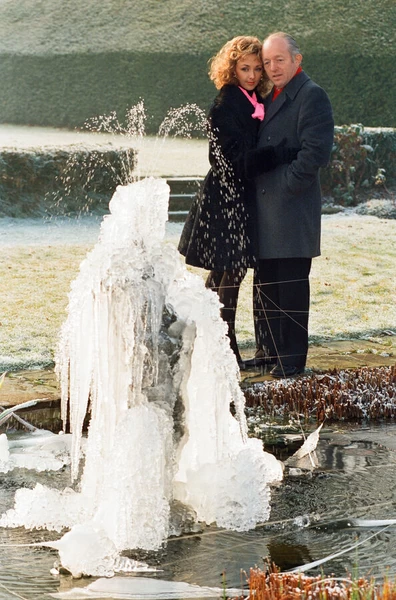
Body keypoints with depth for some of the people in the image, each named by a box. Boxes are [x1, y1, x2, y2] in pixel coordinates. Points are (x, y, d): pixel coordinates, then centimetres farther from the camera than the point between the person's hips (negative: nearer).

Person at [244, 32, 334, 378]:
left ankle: (292, 359, 0)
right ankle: (268, 351, 21)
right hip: (266, 208, 9)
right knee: (265, 284, 13)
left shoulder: (312, 96, -9)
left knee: (291, 286, -4)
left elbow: (316, 150, -17)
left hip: (293, 209, -9)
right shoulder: (269, 98, 17)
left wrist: (287, 186, -16)